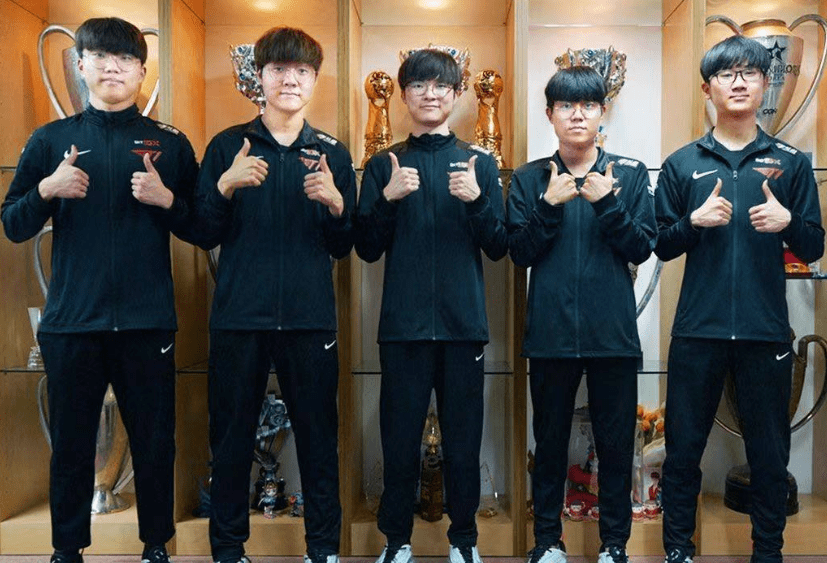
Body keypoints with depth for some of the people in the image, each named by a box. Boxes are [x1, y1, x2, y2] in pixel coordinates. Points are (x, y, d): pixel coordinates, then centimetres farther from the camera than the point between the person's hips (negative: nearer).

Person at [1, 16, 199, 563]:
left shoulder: (170, 143, 5)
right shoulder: (51, 140, 8)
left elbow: (200, 230, 4)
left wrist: (167, 199, -14)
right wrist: (47, 190, -10)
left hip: (147, 321, -1)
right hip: (71, 321, 1)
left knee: (155, 442, 8)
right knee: (71, 443, 12)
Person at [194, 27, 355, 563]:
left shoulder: (333, 154, 9)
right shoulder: (228, 146, 6)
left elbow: (343, 247, 8)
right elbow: (205, 236, 3)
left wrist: (334, 203, -12)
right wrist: (226, 187, -14)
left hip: (311, 318, 1)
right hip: (240, 317, 0)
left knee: (319, 437, 5)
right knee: (232, 436, 7)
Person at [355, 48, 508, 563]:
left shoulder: (480, 162, 8)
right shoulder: (384, 164, 9)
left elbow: (499, 248, 3)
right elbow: (367, 249, 3)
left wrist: (476, 199, -13)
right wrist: (388, 198, -13)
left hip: (464, 324, 0)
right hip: (403, 324, 0)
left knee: (464, 438, 6)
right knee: (400, 437, 5)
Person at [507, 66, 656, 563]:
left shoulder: (631, 174, 5)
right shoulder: (529, 179, 5)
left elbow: (642, 249, -2)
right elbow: (519, 253, -2)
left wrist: (607, 203, -14)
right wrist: (550, 205, -14)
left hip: (614, 333, 0)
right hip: (550, 333, 0)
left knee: (616, 442, 9)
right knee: (551, 440, 12)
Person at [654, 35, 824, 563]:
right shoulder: (682, 164, 5)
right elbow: (662, 246, 5)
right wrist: (695, 221, -14)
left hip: (766, 332, 1)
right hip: (698, 331, 0)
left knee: (770, 454, 10)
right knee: (683, 447, 8)